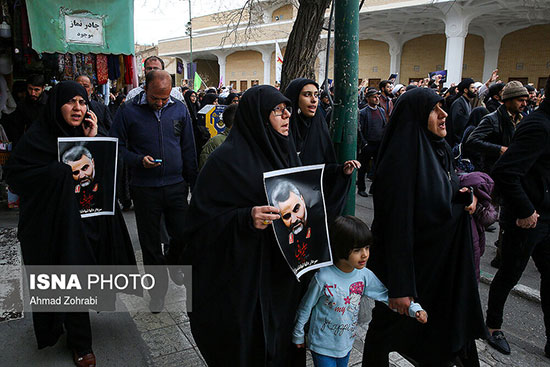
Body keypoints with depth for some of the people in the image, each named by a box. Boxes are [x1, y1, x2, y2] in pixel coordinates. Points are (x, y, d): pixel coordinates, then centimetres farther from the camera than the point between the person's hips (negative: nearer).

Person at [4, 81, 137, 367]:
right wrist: (62, 172, -23)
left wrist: (93, 140, -11)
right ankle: (79, 342, 21)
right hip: (56, 223, -5)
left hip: (90, 220, 5)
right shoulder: (37, 137, -9)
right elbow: (14, 173, -15)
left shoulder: (88, 132, 6)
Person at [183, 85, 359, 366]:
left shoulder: (284, 151, 6)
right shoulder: (227, 159, -17)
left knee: (284, 341, 20)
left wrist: (339, 171, 11)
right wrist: (246, 219, -34)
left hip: (285, 271, 7)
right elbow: (203, 219, -19)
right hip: (247, 277, -6)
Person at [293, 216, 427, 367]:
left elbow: (387, 294, 0)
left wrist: (414, 309, -13)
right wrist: (298, 336, -2)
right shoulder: (323, 278, -26)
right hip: (322, 346, -5)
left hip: (346, 343, 5)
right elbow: (306, 308, -13)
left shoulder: (364, 275, -12)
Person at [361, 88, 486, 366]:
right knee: (388, 326, 12)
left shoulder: (439, 149, 2)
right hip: (408, 263, -8)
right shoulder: (401, 161, -25)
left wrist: (466, 196, -5)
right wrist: (399, 287, -25)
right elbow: (397, 225, -27)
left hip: (440, 262, 8)